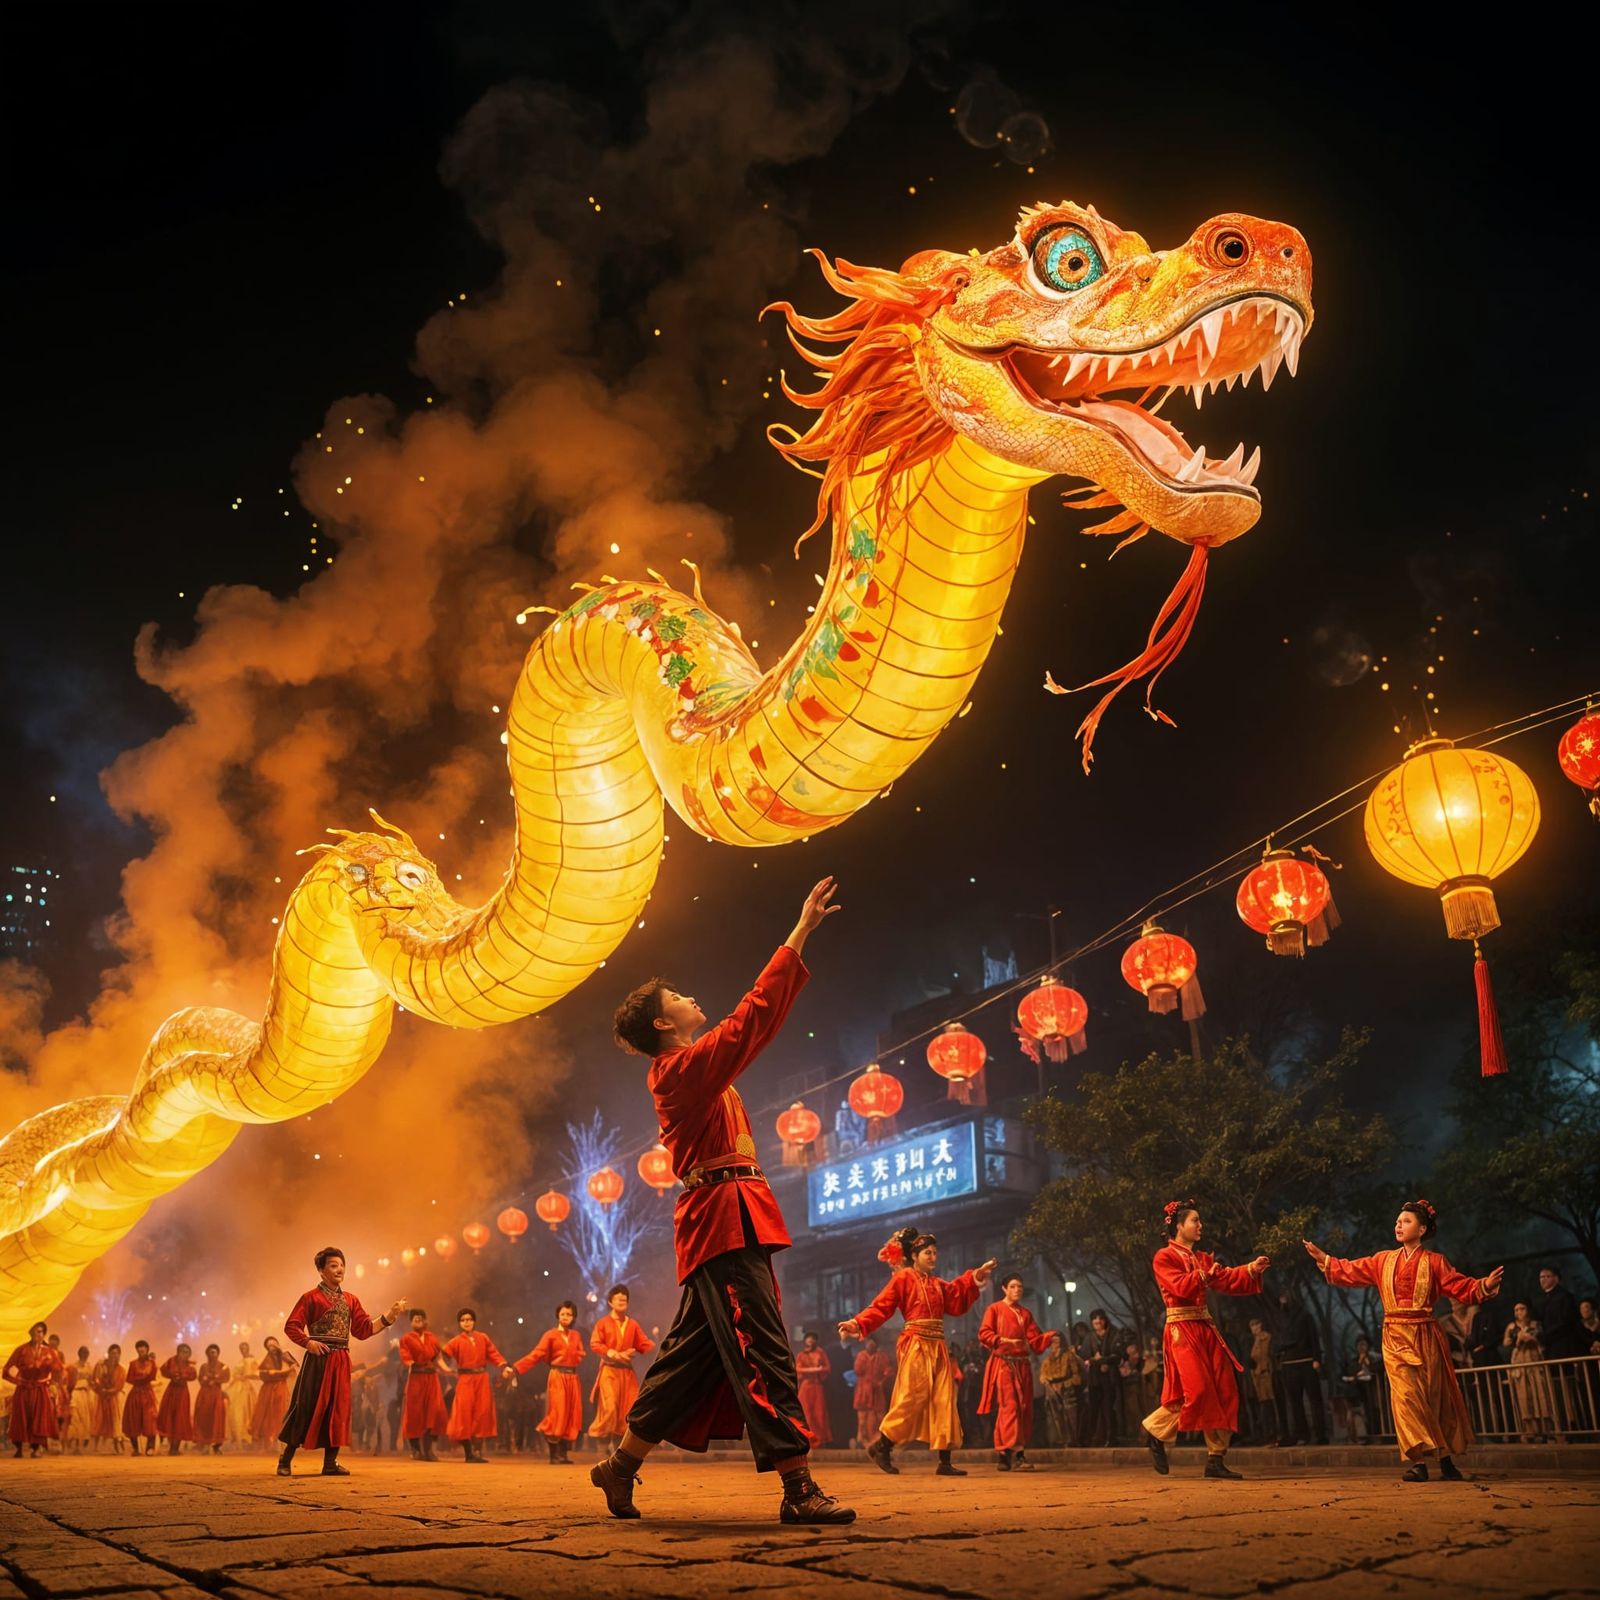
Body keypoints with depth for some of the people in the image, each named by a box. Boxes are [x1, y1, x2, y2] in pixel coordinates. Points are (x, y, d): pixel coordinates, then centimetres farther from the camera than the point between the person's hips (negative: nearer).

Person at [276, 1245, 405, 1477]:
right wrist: (308, 1342, -19)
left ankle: (330, 1462, 10)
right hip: (318, 1359, -5)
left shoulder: (350, 1300, 15)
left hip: (341, 1360, 5)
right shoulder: (311, 1297, 0)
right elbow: (291, 1327, -4)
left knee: (338, 1408, 4)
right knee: (307, 1407, -4)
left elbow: (364, 1329, 10)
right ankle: (286, 1459, 9)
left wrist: (390, 1315, -1)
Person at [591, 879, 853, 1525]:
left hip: (715, 1221, 11)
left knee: (693, 1351, 14)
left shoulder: (683, 1072, 19)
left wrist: (801, 942, 23)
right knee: (764, 1351, -12)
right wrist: (799, 935, -13)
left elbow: (755, 1022, 24)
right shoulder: (685, 1068, -10)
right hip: (726, 1218, -11)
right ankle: (799, 1489, -13)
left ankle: (622, 1464, 21)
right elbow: (752, 1017, -16)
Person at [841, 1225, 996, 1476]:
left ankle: (945, 1461, 2)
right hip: (915, 1344, -7)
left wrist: (976, 1278, 13)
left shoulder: (938, 1284, 19)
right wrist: (857, 1324, -21)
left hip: (937, 1347, 7)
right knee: (913, 1397, -11)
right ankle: (881, 1446, 3)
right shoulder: (903, 1278, -2)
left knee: (943, 1400, 1)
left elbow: (958, 1302, 15)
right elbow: (881, 1307, -8)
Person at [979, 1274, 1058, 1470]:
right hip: (1003, 1363, -6)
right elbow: (983, 1334, -6)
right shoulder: (995, 1309, 3)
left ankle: (1021, 1454, 6)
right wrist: (1004, 1340, -21)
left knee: (1024, 1408, 2)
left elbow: (1035, 1338, 11)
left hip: (1022, 1365, 6)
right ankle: (1005, 1453, -17)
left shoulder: (1026, 1313, 18)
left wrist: (1050, 1338, -8)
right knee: (1009, 1406, -15)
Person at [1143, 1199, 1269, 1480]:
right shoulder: (1164, 1257, -3)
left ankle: (1216, 1459, 6)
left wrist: (1251, 1270, -4)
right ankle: (1156, 1432, 7)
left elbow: (1226, 1280, 9)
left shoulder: (1202, 1257, 19)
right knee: (1196, 1390, -15)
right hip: (1182, 1329, -8)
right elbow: (1180, 1287, -16)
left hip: (1205, 1329, 8)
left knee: (1224, 1391, 1)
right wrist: (1204, 1275, -28)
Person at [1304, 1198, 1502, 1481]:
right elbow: (1350, 1272, 12)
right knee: (1405, 1394, -11)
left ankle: (1445, 1458, 19)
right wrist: (1322, 1258, 8)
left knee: (1434, 1395, 5)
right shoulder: (1383, 1260, 10)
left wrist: (1484, 1286, -24)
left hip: (1425, 1336, -1)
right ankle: (1418, 1461, -13)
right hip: (1395, 1337, 1)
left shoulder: (1434, 1261, 2)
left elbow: (1460, 1286, -7)